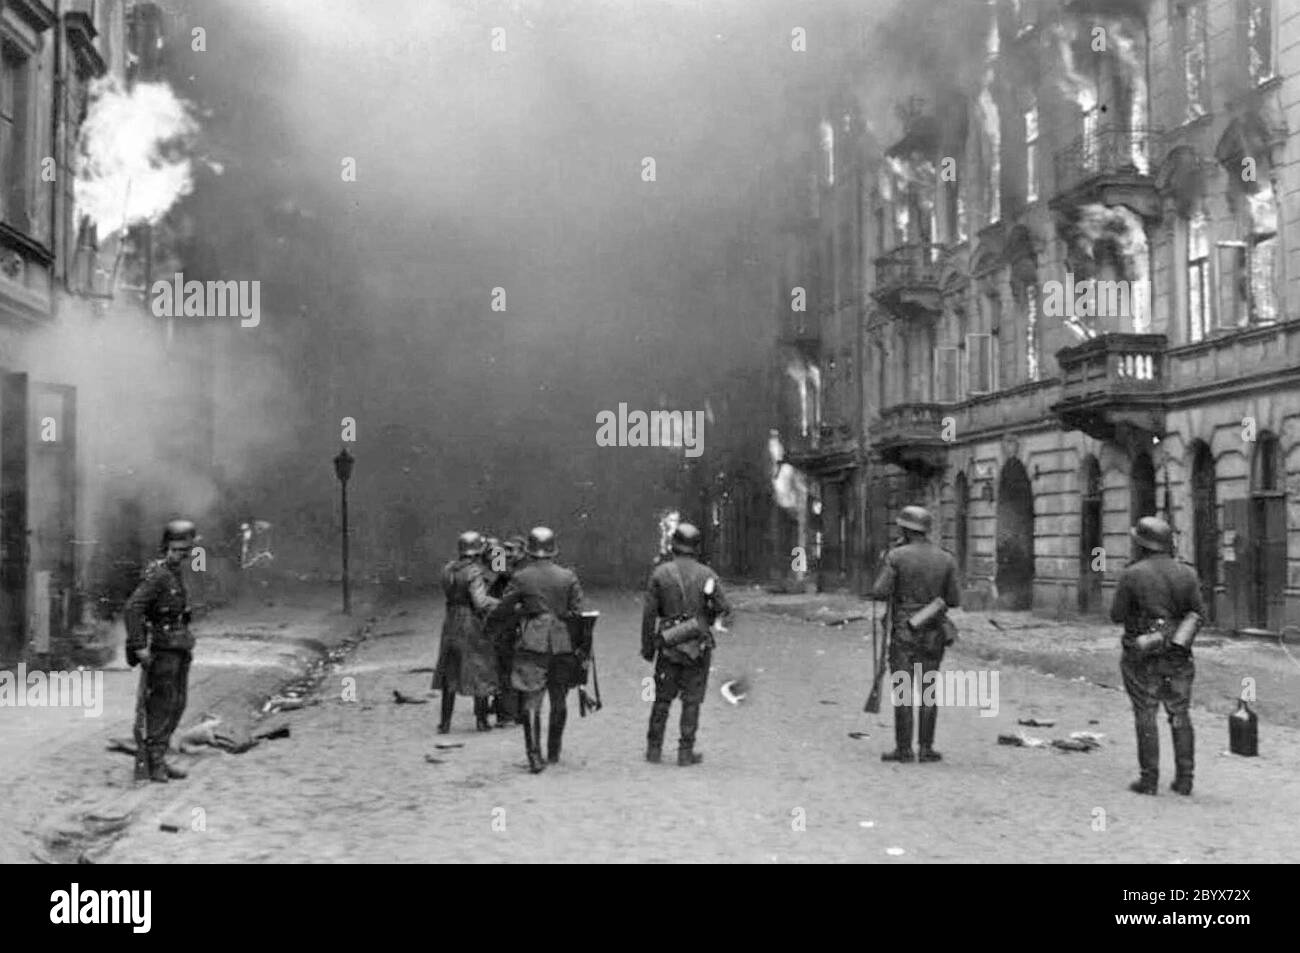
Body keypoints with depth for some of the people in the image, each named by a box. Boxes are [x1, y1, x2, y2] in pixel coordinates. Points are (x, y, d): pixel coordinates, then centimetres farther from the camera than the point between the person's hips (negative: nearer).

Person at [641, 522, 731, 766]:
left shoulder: (660, 573, -2)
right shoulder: (707, 575, -4)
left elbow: (649, 613, -2)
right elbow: (724, 608, -3)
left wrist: (647, 646, 5)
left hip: (668, 645, 1)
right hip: (698, 645, -1)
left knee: (662, 698, 11)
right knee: (691, 700, 5)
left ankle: (654, 749, 14)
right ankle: (686, 752, 6)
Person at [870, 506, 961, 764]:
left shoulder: (896, 556, -9)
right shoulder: (946, 559, 0)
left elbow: (879, 593, -13)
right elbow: (953, 601, 2)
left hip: (903, 632, -3)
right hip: (933, 633, 3)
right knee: (928, 690, 8)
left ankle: (904, 749, 0)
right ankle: (926, 748, 7)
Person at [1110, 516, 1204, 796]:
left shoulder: (1132, 575, -12)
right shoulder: (1187, 574, -2)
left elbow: (1117, 615, -7)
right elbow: (1198, 613, 2)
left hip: (1143, 657, -3)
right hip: (1178, 657, 3)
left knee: (1146, 716, 4)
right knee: (1180, 716, 12)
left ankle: (1149, 779, 5)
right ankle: (1184, 778, 13)